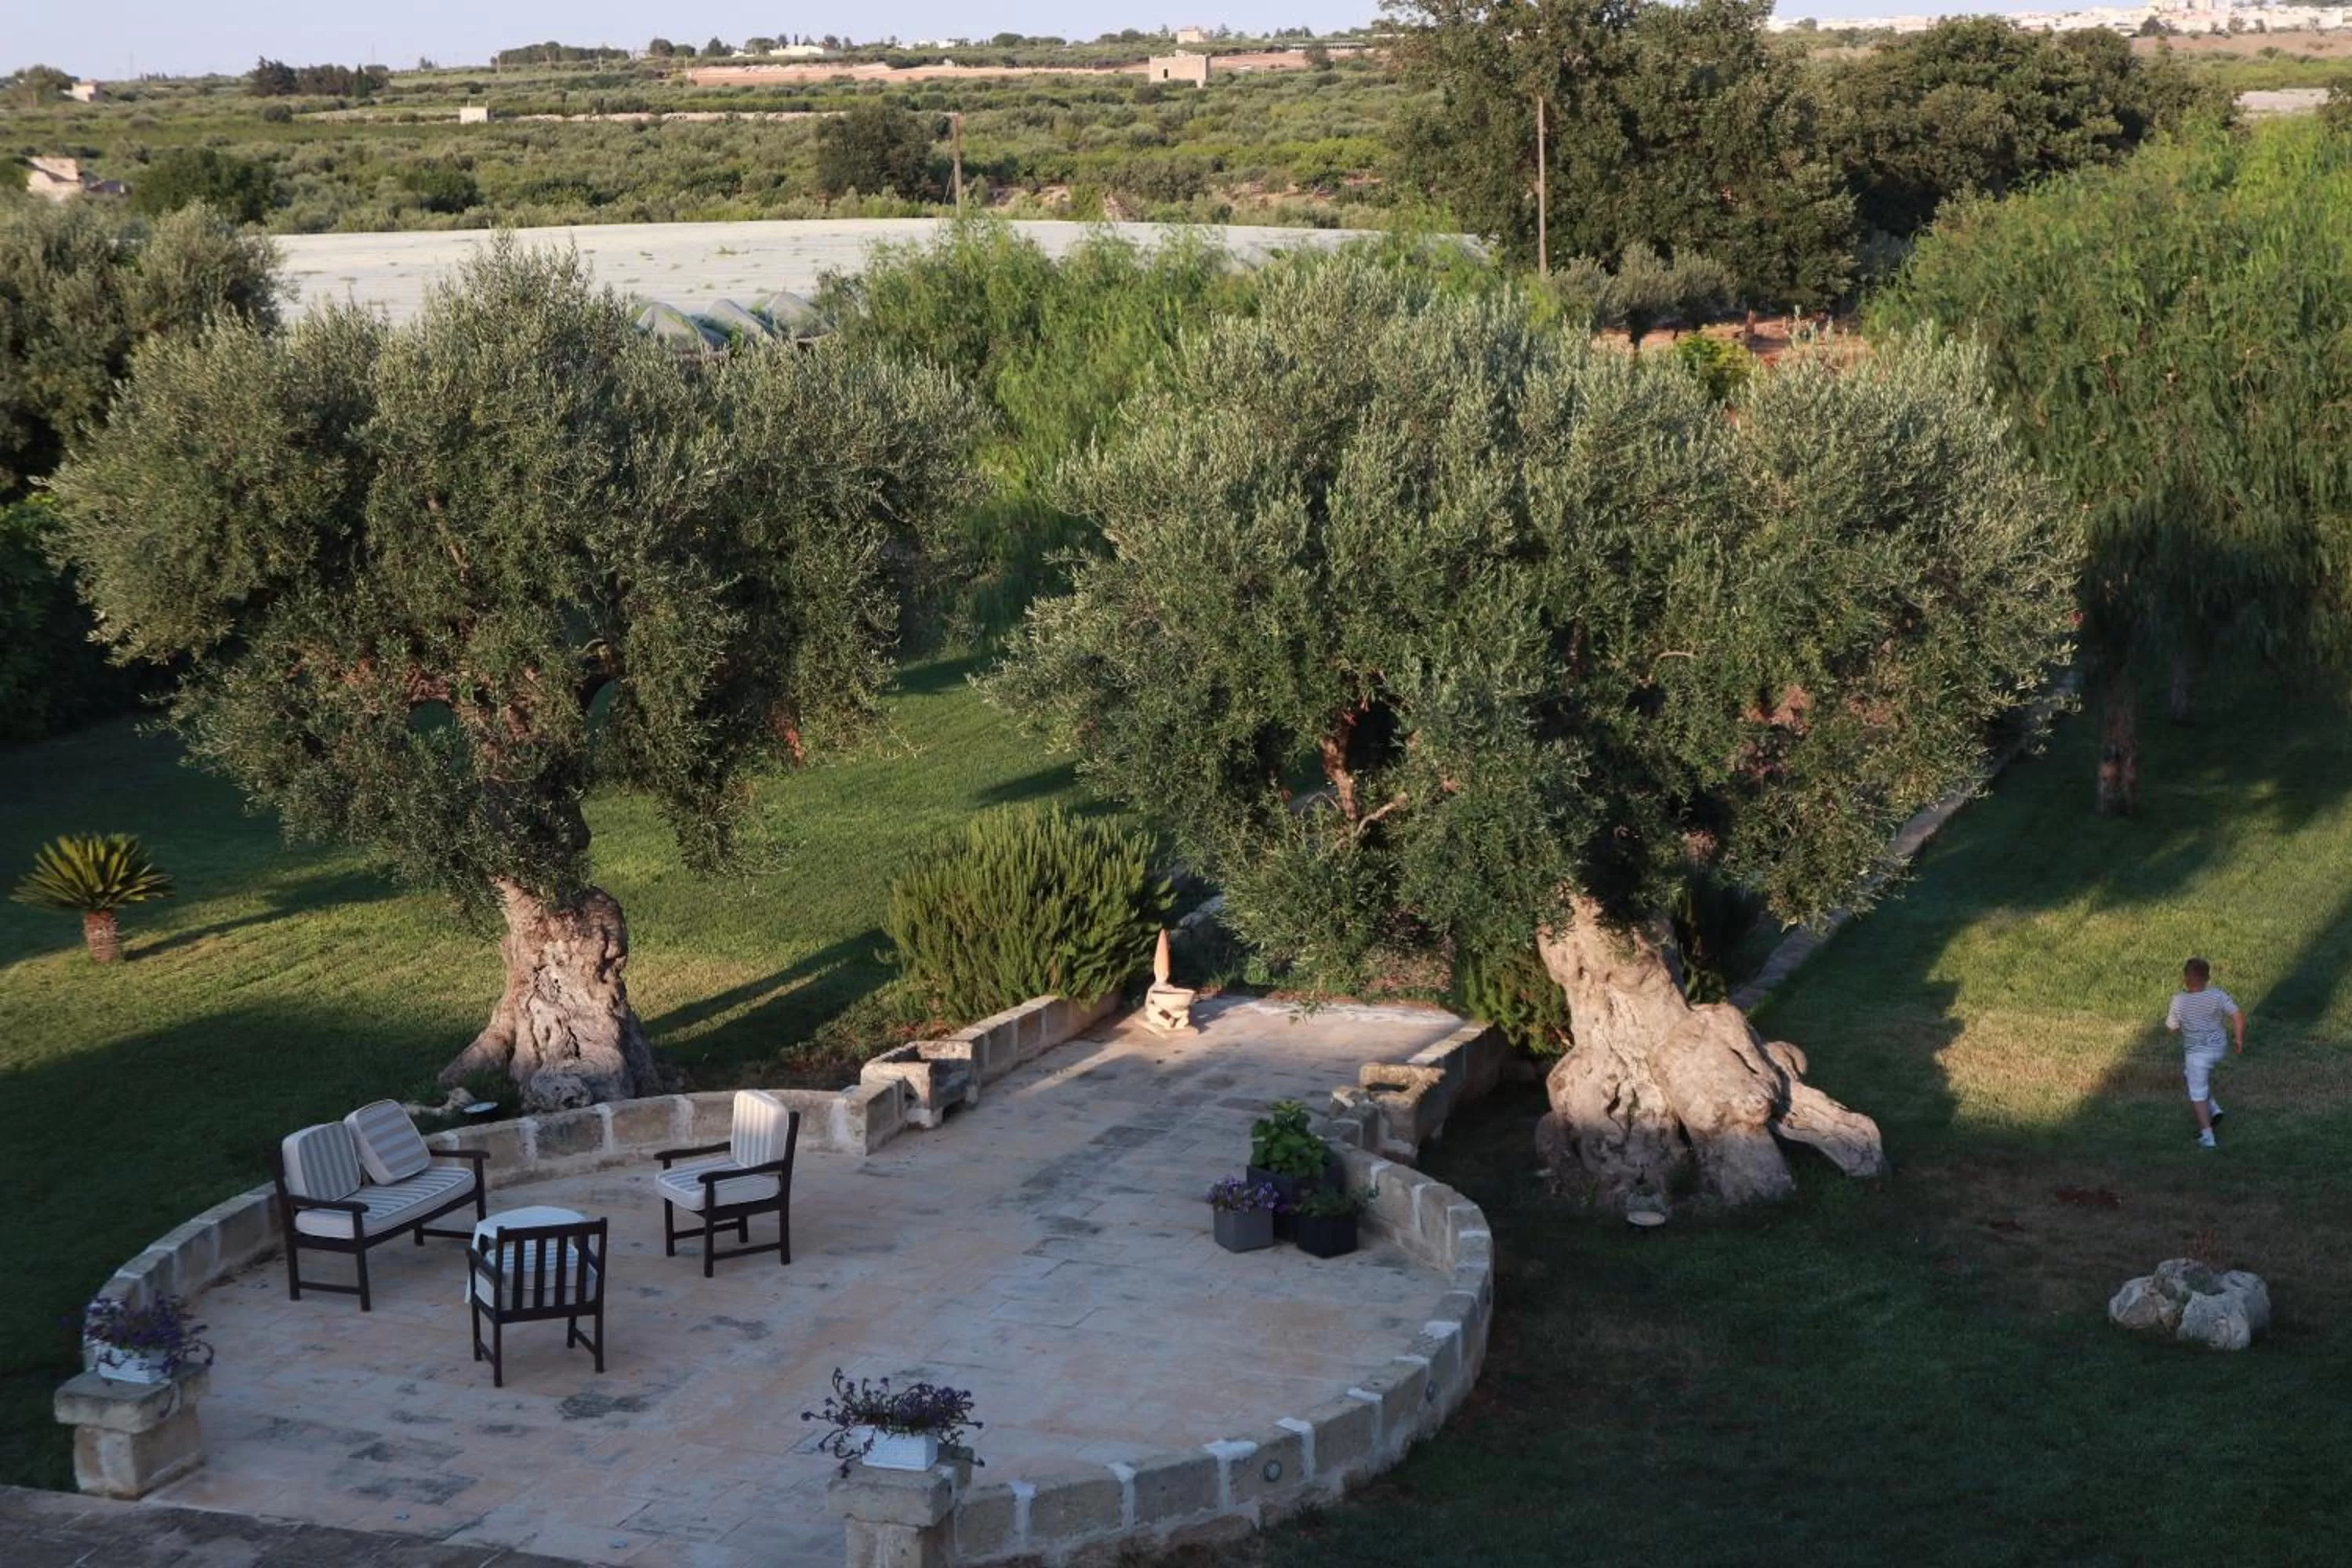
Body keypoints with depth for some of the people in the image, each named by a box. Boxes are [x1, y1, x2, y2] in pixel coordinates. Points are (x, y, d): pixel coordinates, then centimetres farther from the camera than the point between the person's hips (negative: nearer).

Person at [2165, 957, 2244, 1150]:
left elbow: (2172, 1028, -8)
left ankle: (2207, 1137, 7)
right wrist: (2240, 1041, -1)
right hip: (2219, 1047, 4)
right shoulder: (2217, 995, -14)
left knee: (2198, 1094, 8)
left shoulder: (2179, 1001, -19)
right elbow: (2239, 1018, -15)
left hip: (2196, 1052, -4)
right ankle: (2213, 1108, 21)